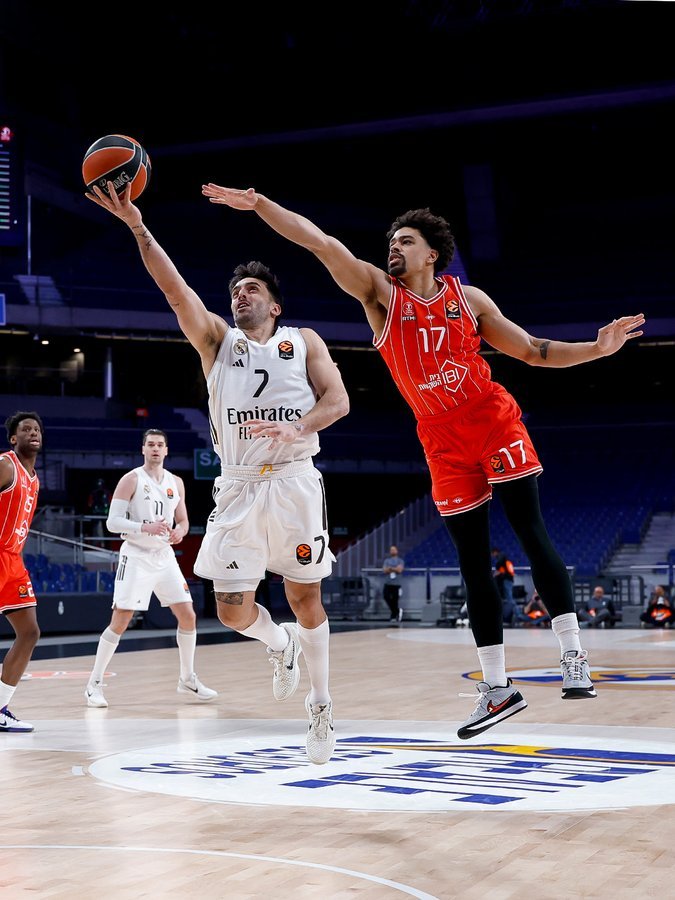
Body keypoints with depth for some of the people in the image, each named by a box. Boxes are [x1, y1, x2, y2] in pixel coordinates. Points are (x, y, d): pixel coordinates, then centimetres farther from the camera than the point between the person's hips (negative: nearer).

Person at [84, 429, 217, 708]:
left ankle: (187, 679, 18)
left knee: (188, 616, 3)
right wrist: (147, 528, -24)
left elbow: (183, 521, 17)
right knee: (120, 622, -8)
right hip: (136, 556, -5)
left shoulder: (176, 482, 10)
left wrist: (180, 531, -7)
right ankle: (94, 684, 2)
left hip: (165, 556, 5)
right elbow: (113, 522, -11)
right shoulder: (131, 480, -6)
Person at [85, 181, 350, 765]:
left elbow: (337, 400, -1)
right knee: (233, 611, -3)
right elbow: (173, 286, -2)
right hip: (238, 488, 2)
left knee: (304, 598, 2)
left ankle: (322, 704, 21)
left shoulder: (303, 341, 11)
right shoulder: (216, 340, 12)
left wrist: (297, 428, -21)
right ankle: (282, 646, 32)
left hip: (294, 482, -1)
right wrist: (137, 228, -14)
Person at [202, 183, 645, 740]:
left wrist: (598, 348, -4)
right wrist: (260, 204, -20)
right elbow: (323, 244, -12)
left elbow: (533, 350, 8)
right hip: (442, 441, 1)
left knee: (532, 534, -11)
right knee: (473, 561, 3)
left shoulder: (468, 299, 3)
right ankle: (497, 688, 9)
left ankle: (573, 656, -5)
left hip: (494, 423, -1)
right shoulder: (379, 292, 1)